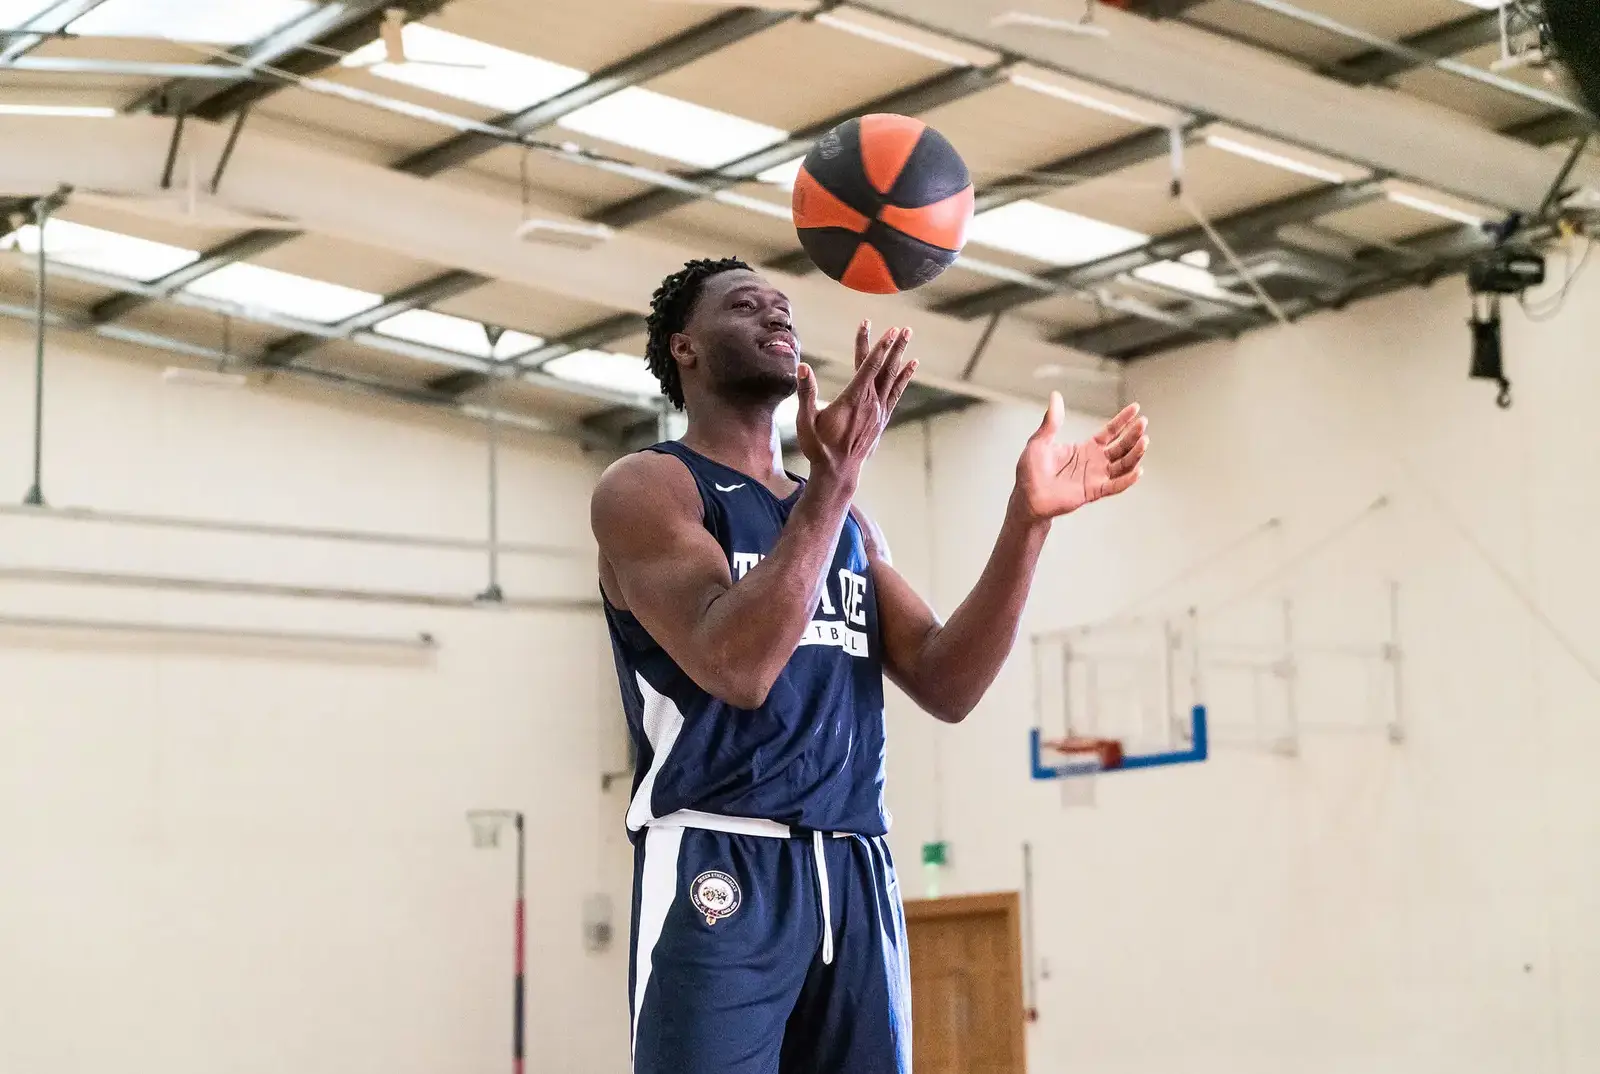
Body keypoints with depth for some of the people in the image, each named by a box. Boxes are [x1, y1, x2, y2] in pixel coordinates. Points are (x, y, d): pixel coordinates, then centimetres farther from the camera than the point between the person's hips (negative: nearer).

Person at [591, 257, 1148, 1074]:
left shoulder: (847, 522, 20)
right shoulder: (645, 487, 0)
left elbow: (945, 686, 8)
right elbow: (738, 666, -17)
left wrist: (1028, 518, -2)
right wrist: (835, 476, -20)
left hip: (856, 877, 6)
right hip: (719, 871, -6)